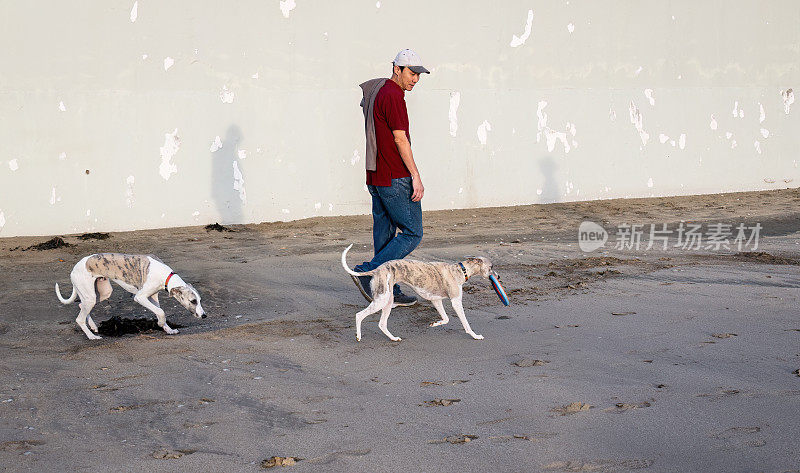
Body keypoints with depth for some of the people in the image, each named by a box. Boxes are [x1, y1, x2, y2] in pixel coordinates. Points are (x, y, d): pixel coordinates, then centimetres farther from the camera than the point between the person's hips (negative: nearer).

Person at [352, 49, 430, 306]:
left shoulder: (375, 90, 16)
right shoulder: (393, 96, -14)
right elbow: (400, 140, -17)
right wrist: (415, 176, -15)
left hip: (375, 177, 10)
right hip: (395, 178, -10)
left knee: (385, 234, 11)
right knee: (412, 233, -4)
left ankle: (387, 292, 14)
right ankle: (367, 273, -8)